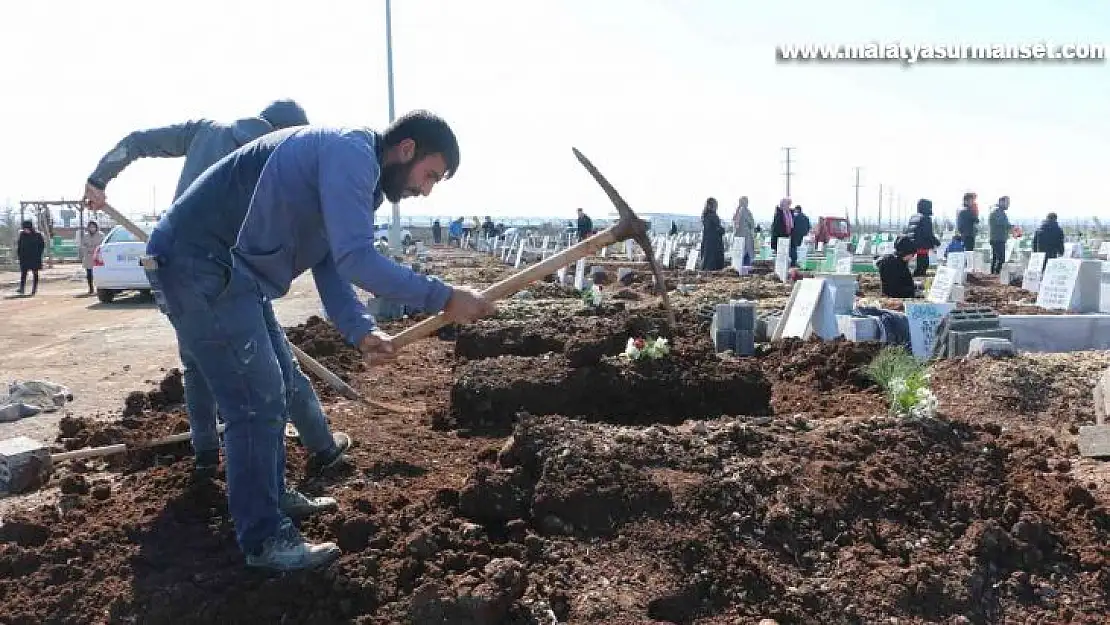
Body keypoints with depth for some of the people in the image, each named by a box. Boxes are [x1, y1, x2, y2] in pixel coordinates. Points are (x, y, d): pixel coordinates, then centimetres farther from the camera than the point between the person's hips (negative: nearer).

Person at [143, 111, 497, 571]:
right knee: (258, 401, -8)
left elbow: (332, 265, 10)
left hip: (230, 269, 11)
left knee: (276, 386, 18)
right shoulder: (350, 152, -18)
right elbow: (356, 259, -29)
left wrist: (360, 331, -6)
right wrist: (443, 299, -25)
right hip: (197, 265, -11)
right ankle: (263, 539, 6)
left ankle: (271, 498, 33)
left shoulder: (352, 169, 14)